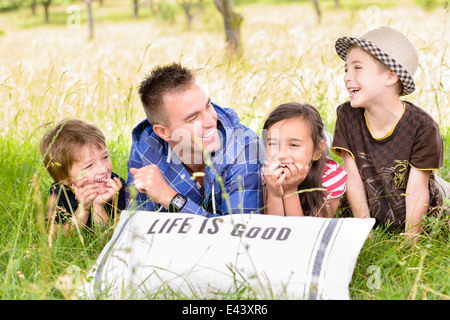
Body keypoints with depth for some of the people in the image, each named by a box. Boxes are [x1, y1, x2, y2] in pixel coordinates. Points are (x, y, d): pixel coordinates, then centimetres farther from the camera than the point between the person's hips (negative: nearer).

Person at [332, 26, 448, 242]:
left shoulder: (422, 127, -17)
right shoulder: (347, 115, -7)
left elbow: (417, 190, -14)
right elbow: (353, 178, -6)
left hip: (422, 222, -1)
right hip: (375, 222, 2)